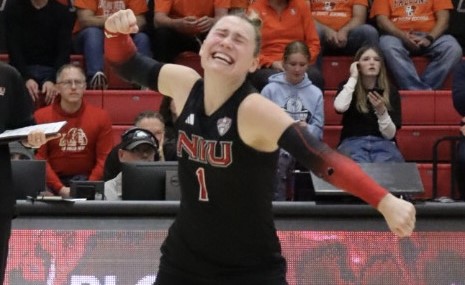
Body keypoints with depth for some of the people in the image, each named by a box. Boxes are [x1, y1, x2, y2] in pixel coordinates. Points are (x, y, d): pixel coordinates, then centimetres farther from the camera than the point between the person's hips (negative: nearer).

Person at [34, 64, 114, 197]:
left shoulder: (101, 116, 3)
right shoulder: (41, 117, 1)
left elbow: (104, 158, 0)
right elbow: (39, 158, -4)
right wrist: (60, 188, -16)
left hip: (87, 180, 1)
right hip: (52, 182, -1)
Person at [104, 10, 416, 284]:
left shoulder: (255, 110, -23)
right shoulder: (184, 84, -6)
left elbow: (318, 156, -36)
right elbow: (128, 65, 12)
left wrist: (386, 202, -48)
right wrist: (117, 32, -10)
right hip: (184, 258, 5)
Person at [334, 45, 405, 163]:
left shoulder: (391, 91, 10)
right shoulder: (349, 87, 12)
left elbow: (390, 134, 4)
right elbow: (340, 107, -14)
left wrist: (381, 111, -15)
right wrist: (353, 78, -4)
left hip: (383, 143, 1)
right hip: (353, 142, -1)